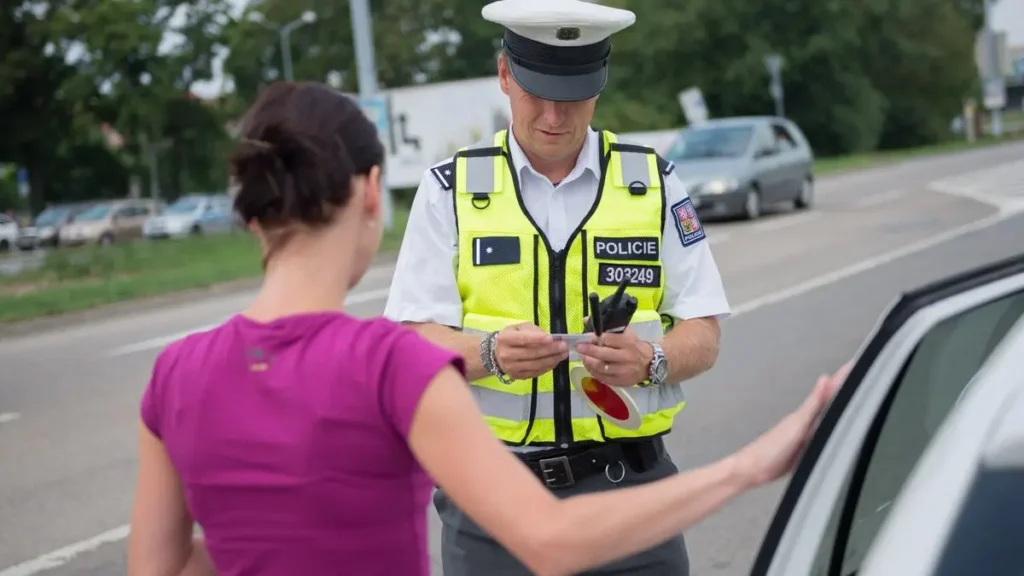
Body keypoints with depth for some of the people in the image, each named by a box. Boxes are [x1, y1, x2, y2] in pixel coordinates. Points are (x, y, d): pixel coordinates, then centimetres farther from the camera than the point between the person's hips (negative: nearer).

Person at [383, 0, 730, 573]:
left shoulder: (654, 182, 6)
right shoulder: (450, 189, 3)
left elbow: (702, 336, 3)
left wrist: (651, 360, -19)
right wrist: (491, 354, -24)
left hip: (627, 483, 1)